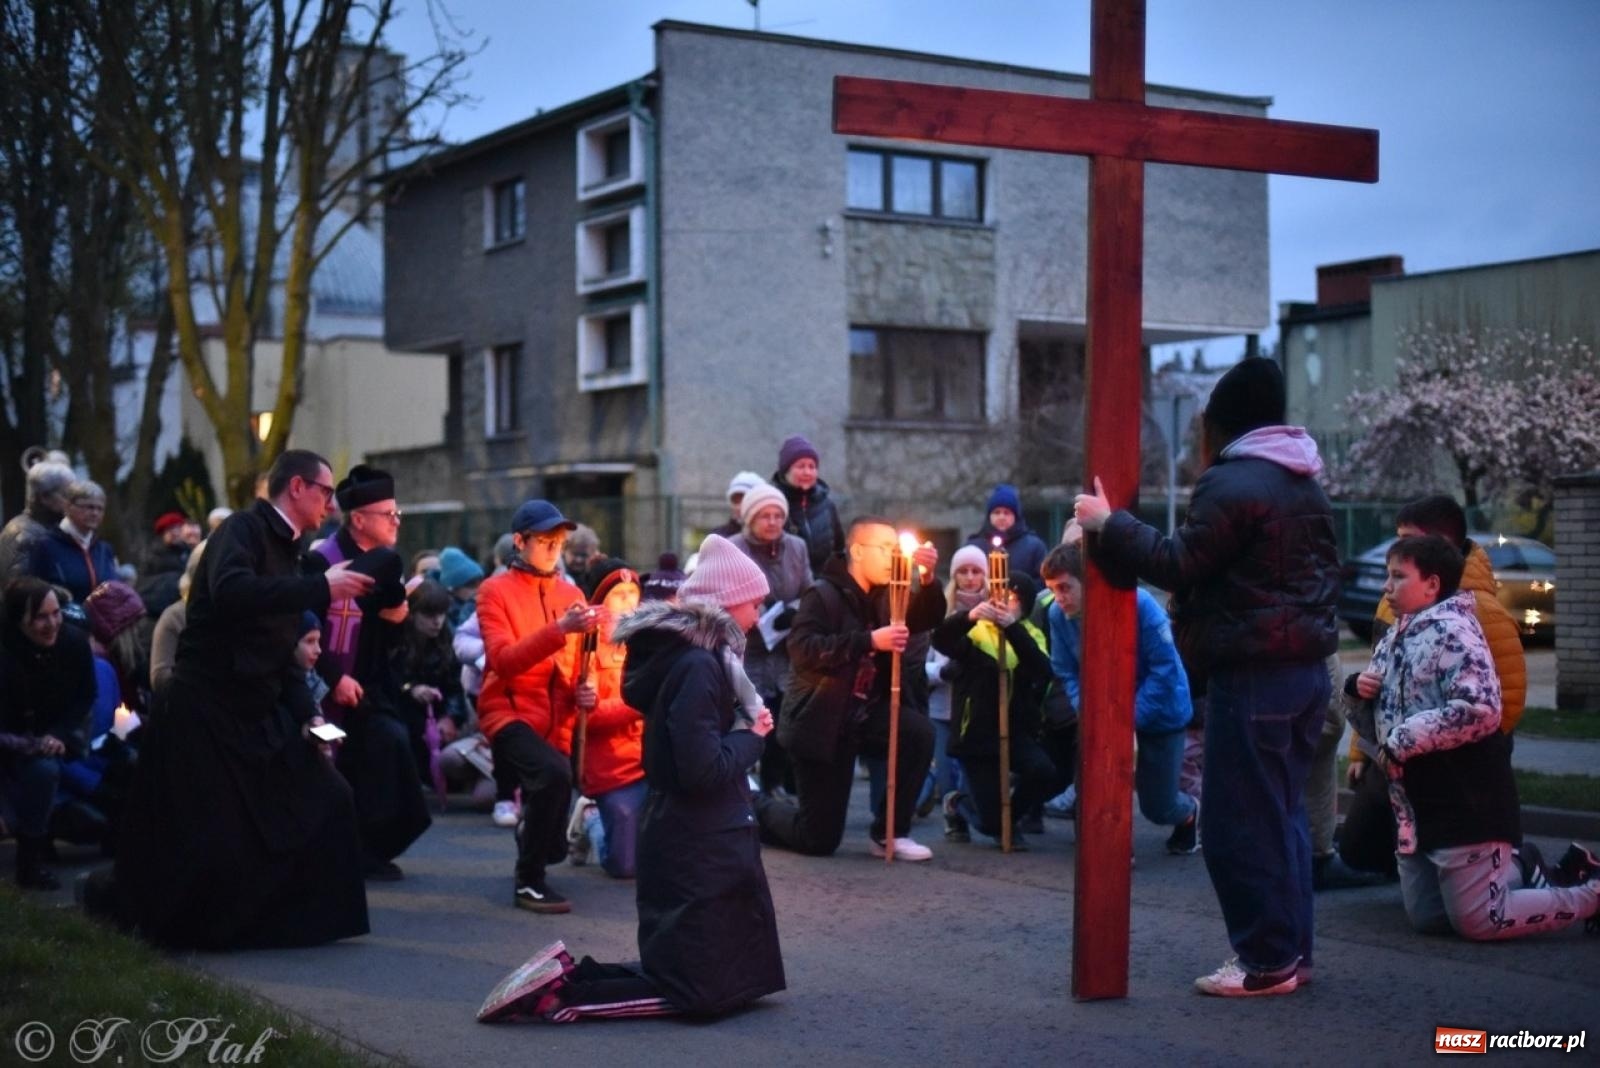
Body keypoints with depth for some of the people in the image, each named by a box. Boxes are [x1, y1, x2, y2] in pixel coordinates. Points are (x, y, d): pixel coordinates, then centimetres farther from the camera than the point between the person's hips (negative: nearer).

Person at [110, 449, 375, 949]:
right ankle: (118, 902, 18)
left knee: (327, 803, 1)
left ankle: (301, 919, 14)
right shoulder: (243, 529, -10)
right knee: (210, 844, -5)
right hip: (207, 711, -9)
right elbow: (230, 591, -33)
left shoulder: (287, 552, 16)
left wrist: (307, 714, 5)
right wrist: (321, 587, -30)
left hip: (261, 713, 9)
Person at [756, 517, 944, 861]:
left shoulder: (884, 596, 8)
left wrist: (927, 577, -21)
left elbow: (928, 619, -2)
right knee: (819, 840, -3)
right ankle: (755, 807, 28)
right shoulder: (823, 594, -14)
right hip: (820, 722, -6)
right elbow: (803, 649, -28)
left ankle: (890, 832, -8)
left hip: (863, 713, 6)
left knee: (920, 732, -25)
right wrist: (870, 641, -33)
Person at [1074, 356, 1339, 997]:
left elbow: (1178, 564, -15)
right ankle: (1293, 949, 20)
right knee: (1283, 815, 15)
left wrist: (1106, 523, -6)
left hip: (1252, 674, -10)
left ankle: (1267, 962, -1)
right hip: (1307, 667, 10)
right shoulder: (1305, 484, 17)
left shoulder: (1232, 483, -13)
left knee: (1239, 824, -4)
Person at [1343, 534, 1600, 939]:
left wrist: (1403, 739, -21)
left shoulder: (1451, 629, -14)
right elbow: (1377, 729, 19)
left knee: (1478, 922, -5)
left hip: (1466, 803, -9)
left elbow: (1479, 710, -27)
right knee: (1426, 917, 14)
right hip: (1416, 807, 9)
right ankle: (1517, 871, 29)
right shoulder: (1393, 639, 13)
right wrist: (1358, 693, -3)